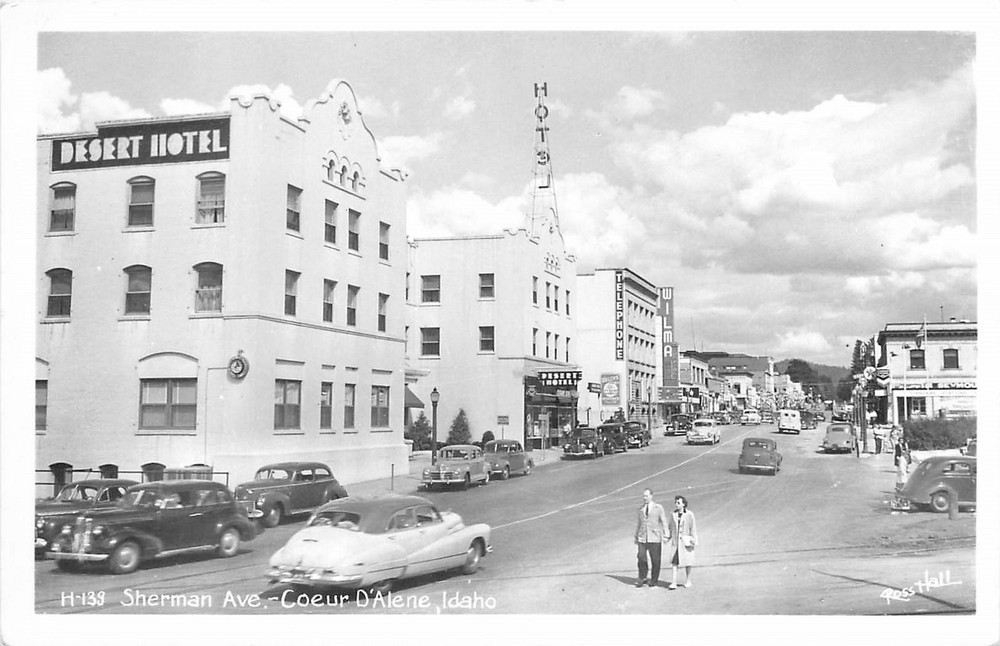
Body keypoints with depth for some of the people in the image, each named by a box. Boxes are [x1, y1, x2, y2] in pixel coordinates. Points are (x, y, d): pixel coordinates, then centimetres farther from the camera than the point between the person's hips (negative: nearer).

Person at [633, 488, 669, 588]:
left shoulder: (658, 507, 3)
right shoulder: (641, 509, 12)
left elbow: (664, 522, 2)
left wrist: (665, 535, -5)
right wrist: (636, 536, 17)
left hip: (655, 538, -2)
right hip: (642, 538, 2)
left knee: (655, 560, 0)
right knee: (641, 558, -7)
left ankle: (653, 581, 12)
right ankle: (642, 578, 7)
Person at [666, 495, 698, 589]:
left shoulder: (689, 514, -6)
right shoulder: (673, 514, 6)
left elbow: (693, 528, -5)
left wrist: (694, 540, -9)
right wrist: (668, 536, 5)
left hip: (686, 541, -3)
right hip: (675, 541, 3)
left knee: (687, 561, 9)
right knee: (674, 562, -6)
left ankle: (688, 581, 24)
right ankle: (673, 583, -9)